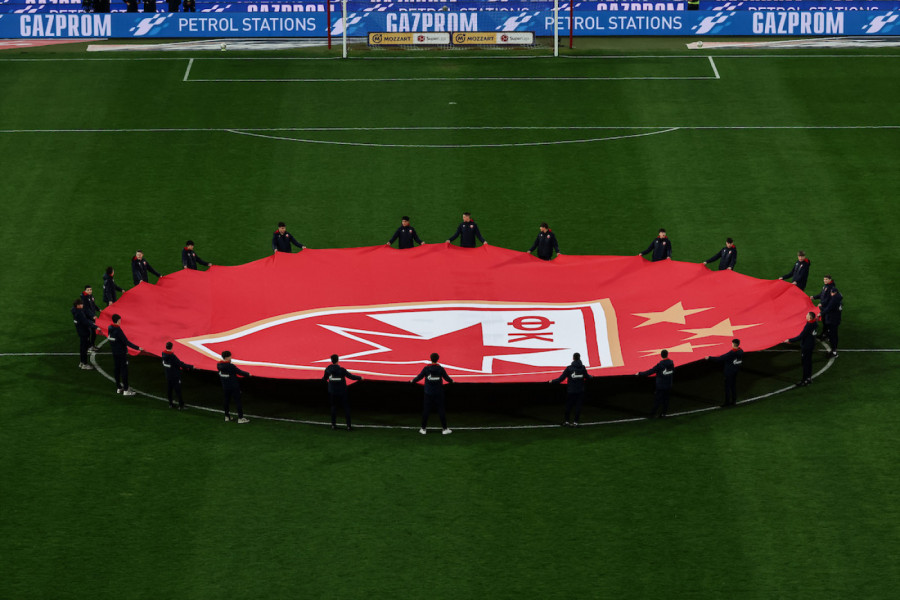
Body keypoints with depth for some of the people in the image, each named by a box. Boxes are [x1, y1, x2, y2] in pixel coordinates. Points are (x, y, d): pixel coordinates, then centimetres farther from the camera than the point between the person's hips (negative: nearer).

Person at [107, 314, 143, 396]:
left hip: (114, 352, 8)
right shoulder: (118, 330, -25)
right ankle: (126, 390, 4)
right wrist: (138, 348, -21)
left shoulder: (109, 328, -1)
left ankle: (118, 388, 26)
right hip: (122, 353, -8)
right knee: (124, 370, 0)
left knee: (116, 369, 16)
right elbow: (126, 342, -24)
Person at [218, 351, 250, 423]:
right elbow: (239, 372, -16)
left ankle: (227, 416, 26)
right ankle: (240, 418, 1)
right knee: (238, 401, 0)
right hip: (234, 387, -7)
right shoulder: (231, 366, -24)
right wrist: (247, 374, 0)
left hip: (225, 387, 7)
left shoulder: (219, 365, -3)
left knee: (227, 401, 19)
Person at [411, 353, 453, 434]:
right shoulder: (440, 369, -6)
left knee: (426, 410, 7)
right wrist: (451, 381, 26)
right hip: (438, 393, 0)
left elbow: (419, 377, 1)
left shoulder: (426, 369, -6)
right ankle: (445, 428, 5)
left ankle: (423, 428, 9)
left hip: (428, 393, 0)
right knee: (441, 410, 4)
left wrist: (412, 380, 20)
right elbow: (447, 378, 4)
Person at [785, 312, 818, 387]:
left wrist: (790, 340, -20)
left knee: (805, 363, 1)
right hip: (810, 344, 9)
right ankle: (809, 377, 31)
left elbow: (800, 337, -27)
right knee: (809, 362, 20)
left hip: (806, 346, -9)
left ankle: (805, 380, 8)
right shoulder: (814, 324, -1)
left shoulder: (808, 326, -29)